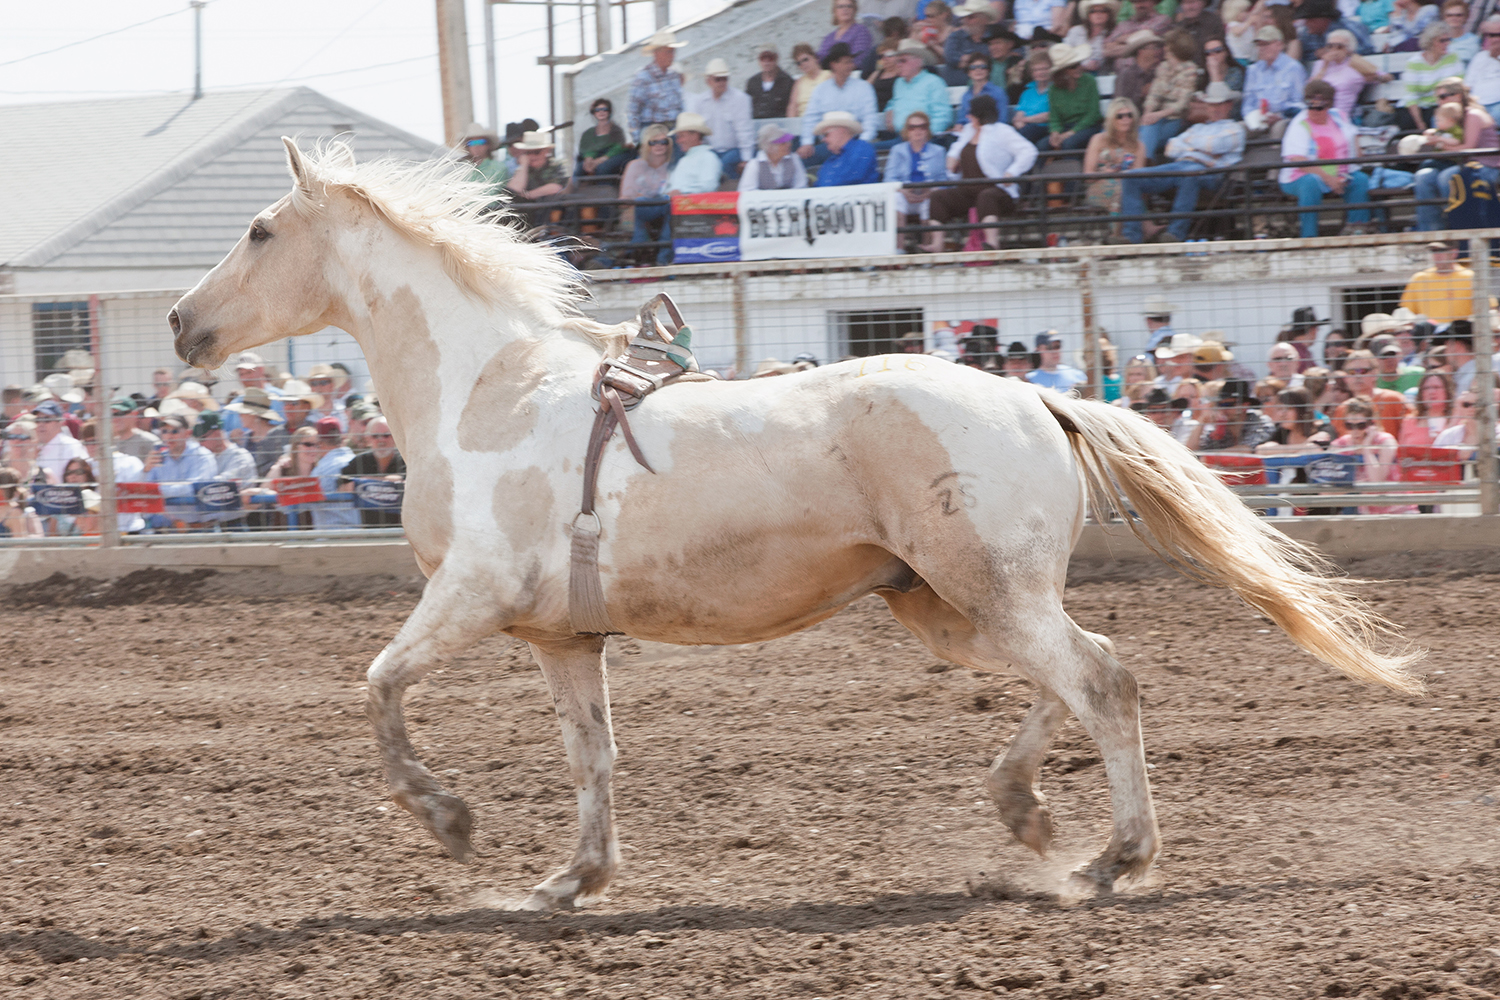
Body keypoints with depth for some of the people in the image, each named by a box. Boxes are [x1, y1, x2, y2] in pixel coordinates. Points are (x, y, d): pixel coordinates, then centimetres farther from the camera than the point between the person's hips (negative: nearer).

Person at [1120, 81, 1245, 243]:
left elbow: (1214, 146, -4)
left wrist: (1188, 143, 11)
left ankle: (1176, 233, -44)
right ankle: (1133, 236, -22)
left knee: (1189, 175, -45)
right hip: (1177, 165, 7)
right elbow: (1171, 149, 23)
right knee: (1133, 177, -12)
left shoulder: (1234, 129, 16)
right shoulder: (1198, 128, 36)